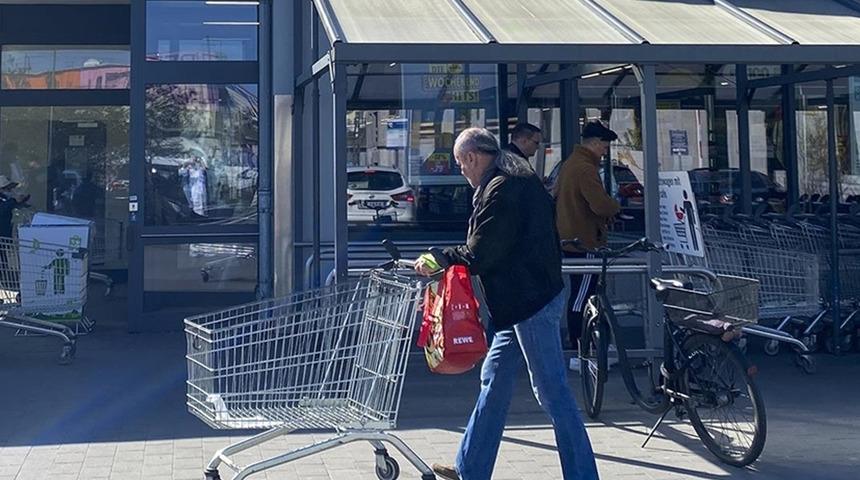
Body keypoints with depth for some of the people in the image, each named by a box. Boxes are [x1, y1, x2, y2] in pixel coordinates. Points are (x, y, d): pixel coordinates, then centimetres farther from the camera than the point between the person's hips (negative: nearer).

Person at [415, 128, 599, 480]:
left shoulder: (499, 191, -17)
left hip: (531, 302, -11)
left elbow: (479, 255, -17)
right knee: (494, 381, 15)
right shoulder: (523, 182, 16)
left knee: (551, 391, -5)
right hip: (528, 298, 11)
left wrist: (438, 258, -5)